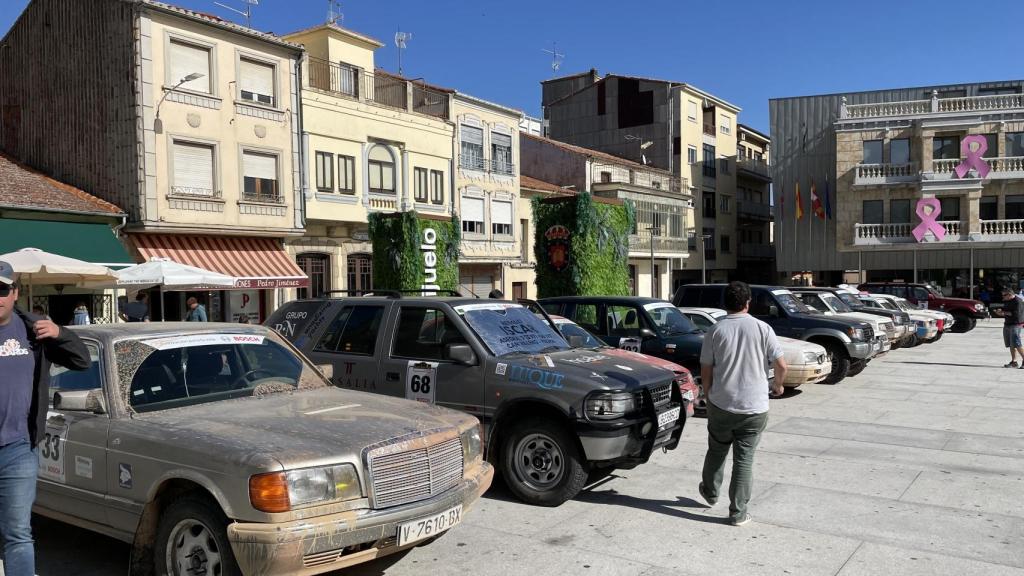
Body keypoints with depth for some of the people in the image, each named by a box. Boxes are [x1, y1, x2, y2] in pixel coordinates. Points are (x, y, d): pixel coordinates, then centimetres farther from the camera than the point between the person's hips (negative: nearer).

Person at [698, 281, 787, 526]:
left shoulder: (715, 330, -3)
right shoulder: (762, 329, -5)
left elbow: (705, 372, -1)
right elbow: (781, 365, -5)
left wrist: (708, 395, 16)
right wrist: (778, 386, 16)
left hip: (721, 404, 1)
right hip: (754, 407, -1)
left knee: (716, 450, 22)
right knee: (744, 459, 7)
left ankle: (710, 492, 41)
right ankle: (738, 513, 12)